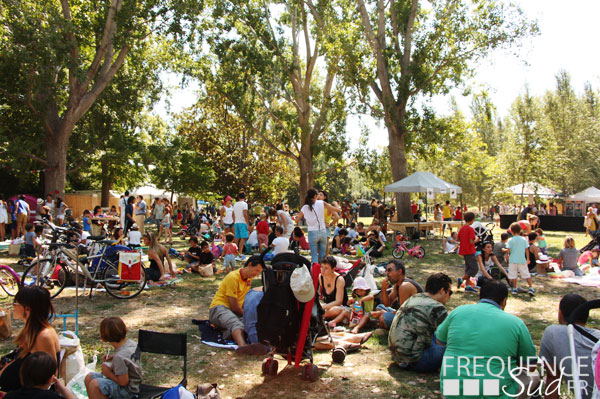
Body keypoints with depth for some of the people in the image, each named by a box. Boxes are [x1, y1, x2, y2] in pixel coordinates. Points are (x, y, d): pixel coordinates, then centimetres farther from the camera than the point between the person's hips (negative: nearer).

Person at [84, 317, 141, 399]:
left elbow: (123, 382, -25)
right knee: (89, 377, 11)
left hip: (127, 389, -10)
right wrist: (113, 356, 5)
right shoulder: (131, 342, -6)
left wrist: (108, 373, -13)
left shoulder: (119, 357, -32)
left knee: (94, 385, -25)